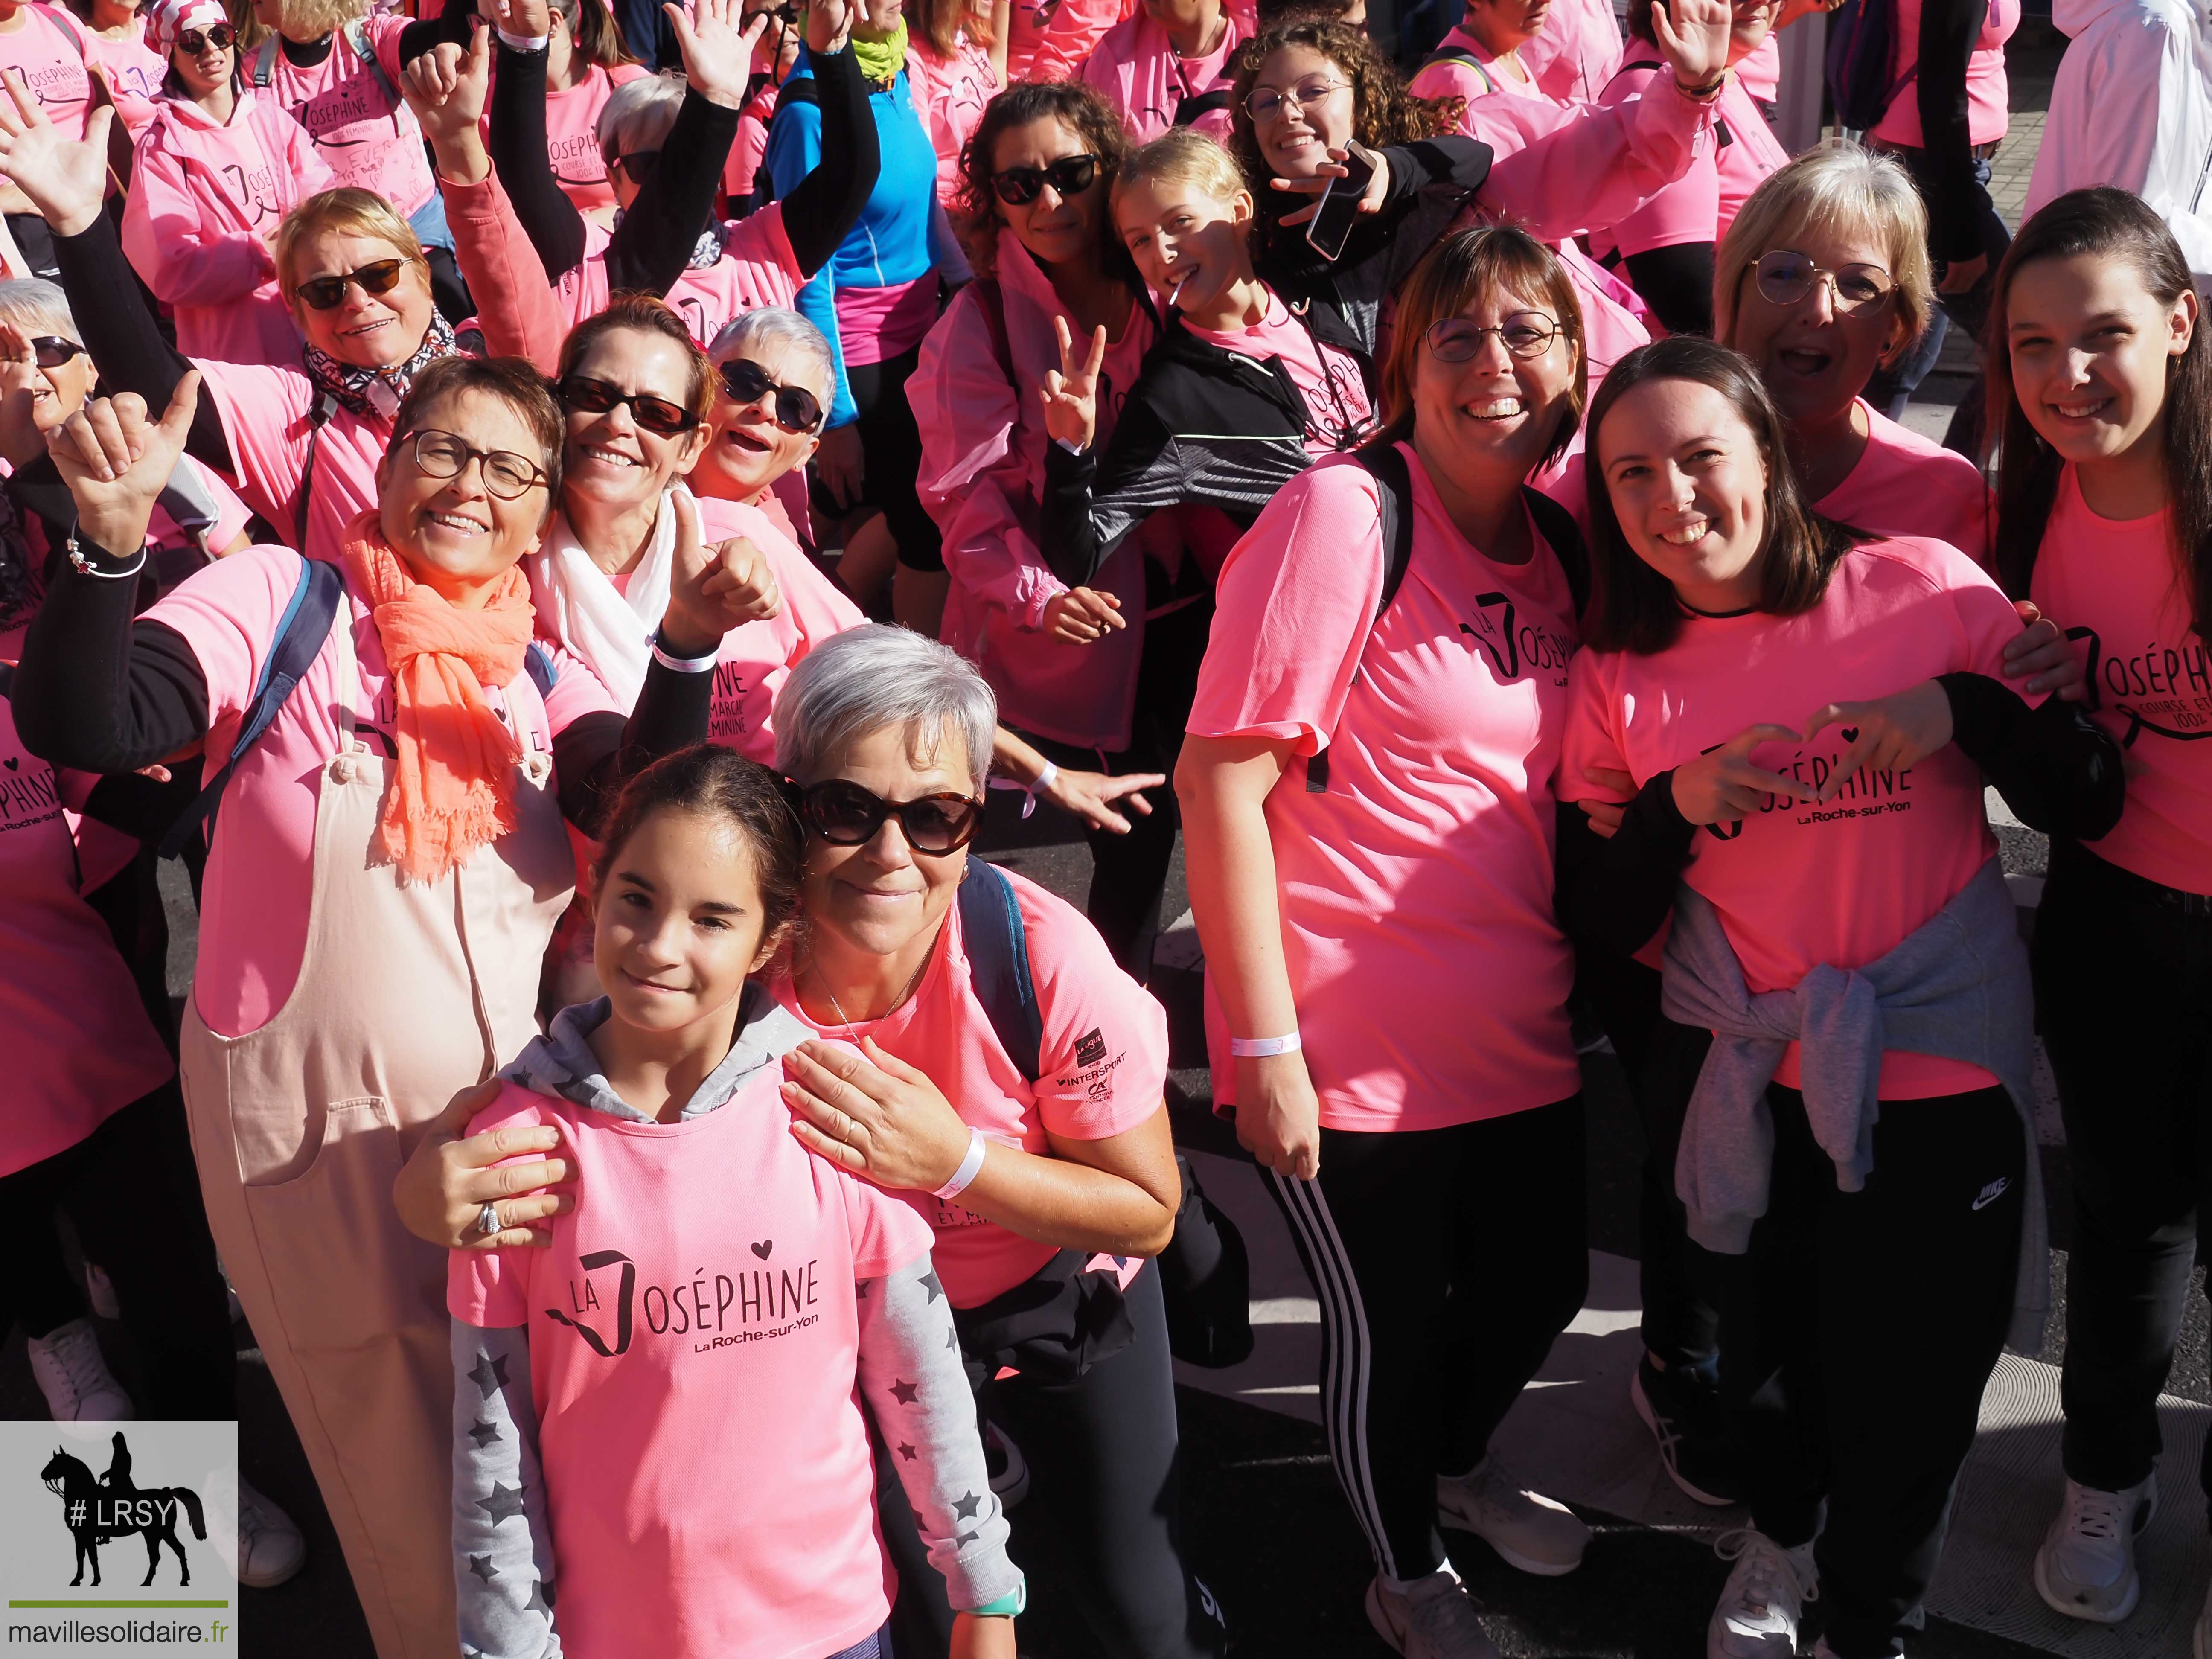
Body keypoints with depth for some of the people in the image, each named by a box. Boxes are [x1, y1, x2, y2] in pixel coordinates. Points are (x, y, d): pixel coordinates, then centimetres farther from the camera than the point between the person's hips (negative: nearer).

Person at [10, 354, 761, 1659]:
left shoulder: (546, 672, 7)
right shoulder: (283, 598, -4)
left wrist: (687, 650, -28)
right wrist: (112, 536, -32)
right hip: (327, 1136, -3)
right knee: (426, 1518, 8)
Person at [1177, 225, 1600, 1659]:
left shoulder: (1557, 545, 6)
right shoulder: (1340, 518, -16)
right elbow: (1220, 782, -19)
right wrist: (1263, 1045, -20)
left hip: (1525, 1030, 7)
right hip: (1357, 1049, -7)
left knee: (1542, 1283, 22)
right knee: (1392, 1326, 12)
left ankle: (1459, 1462, 54)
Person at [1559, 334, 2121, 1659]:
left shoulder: (1926, 589, -10)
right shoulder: (1620, 678, -2)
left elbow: (2089, 803, -5)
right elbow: (1601, 927, 0)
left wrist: (1966, 713, -22)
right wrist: (1678, 806, -18)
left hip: (1938, 1061, -2)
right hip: (1744, 1065, 2)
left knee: (1907, 1376, 7)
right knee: (1770, 1345, 18)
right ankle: (1780, 1534, 52)